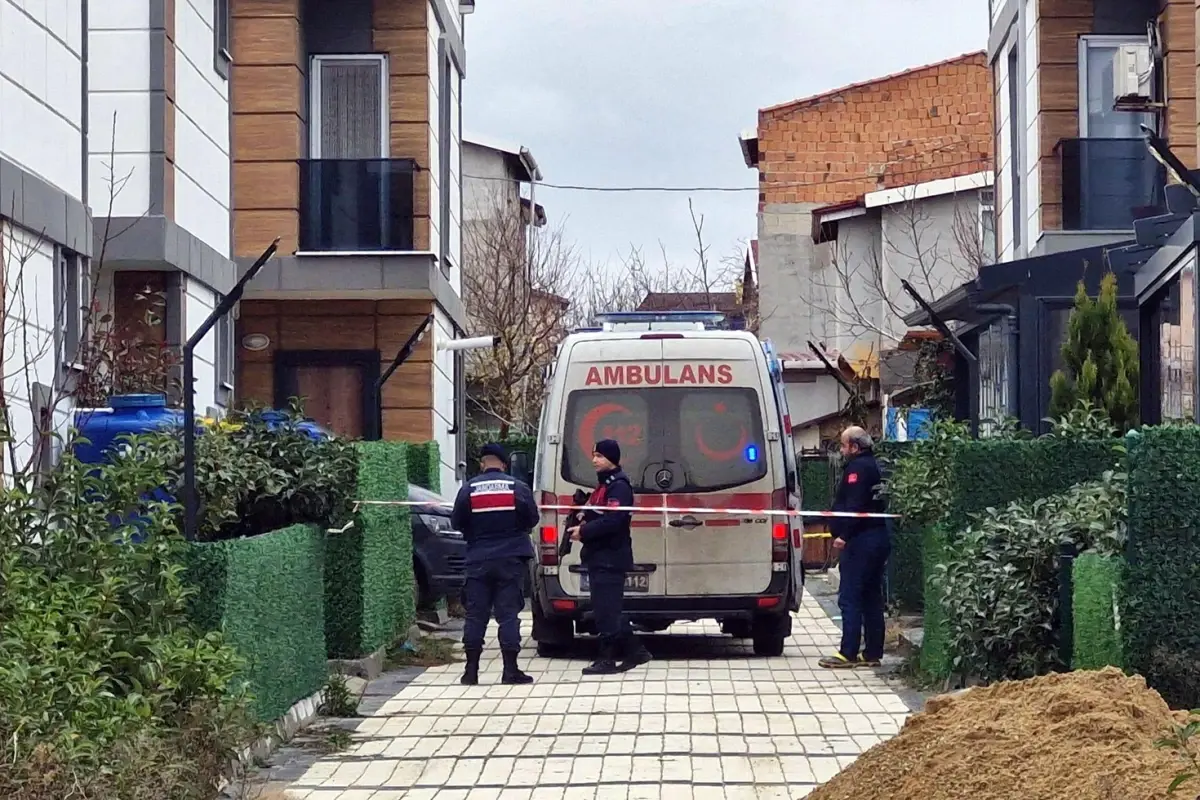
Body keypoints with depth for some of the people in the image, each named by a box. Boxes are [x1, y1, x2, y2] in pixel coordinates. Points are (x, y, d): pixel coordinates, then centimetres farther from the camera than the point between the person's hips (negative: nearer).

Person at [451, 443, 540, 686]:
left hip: (478, 561, 1)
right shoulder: (517, 487, -4)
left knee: (475, 614, 6)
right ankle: (510, 670, -3)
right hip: (510, 559, -1)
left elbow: (456, 522, 0)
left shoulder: (469, 488, -3)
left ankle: (471, 670, 7)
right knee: (508, 614, 1)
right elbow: (532, 519, 1)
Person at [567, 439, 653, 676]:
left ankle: (607, 659, -5)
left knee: (605, 609, -8)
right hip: (600, 557, 11)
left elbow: (613, 521, -23)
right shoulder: (604, 484, 20)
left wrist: (584, 531, -17)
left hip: (610, 558, -11)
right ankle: (635, 651, 20)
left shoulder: (618, 486, -12)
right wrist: (582, 524, 3)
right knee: (610, 610, 14)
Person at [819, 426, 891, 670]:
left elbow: (854, 506, -22)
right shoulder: (875, 467, 18)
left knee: (849, 598, -7)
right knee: (872, 597, 12)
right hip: (880, 537, 10)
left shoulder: (857, 468, -11)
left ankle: (848, 653, -8)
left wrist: (844, 535, -23)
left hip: (861, 540, -10)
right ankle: (873, 652, 13)